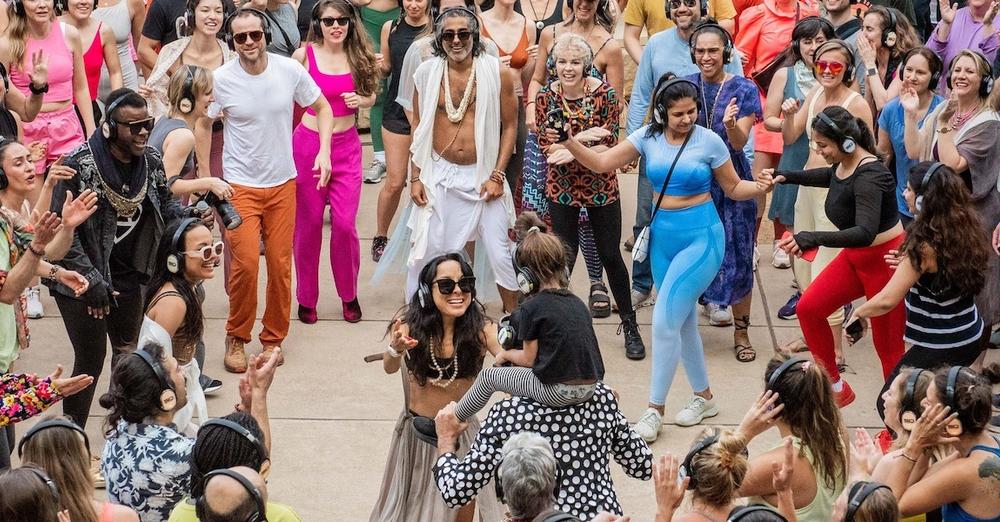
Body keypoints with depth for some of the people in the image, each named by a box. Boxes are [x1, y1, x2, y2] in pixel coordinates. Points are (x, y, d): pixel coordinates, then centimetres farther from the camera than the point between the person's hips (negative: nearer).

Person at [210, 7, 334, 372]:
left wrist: (324, 151, -4)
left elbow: (322, 108, 8)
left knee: (280, 265, 5)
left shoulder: (290, 70, -7)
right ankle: (236, 338, 7)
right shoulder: (220, 80, -11)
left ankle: (273, 338, 24)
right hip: (240, 186, -2)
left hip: (283, 182, 2)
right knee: (246, 262, -14)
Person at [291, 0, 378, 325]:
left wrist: (361, 100, -9)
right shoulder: (304, 55, -7)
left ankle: (349, 295, 16)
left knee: (345, 224, -3)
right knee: (308, 224, 5)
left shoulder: (359, 56, 0)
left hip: (346, 146, 1)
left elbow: (371, 96, 13)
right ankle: (307, 298, 19)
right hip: (308, 143, -1)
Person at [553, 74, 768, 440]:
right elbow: (601, 164, -2)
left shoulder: (709, 141, -8)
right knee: (683, 321, 14)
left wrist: (762, 187, -17)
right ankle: (703, 396, 31)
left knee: (665, 320, -11)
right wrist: (568, 143, -16)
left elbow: (733, 188, 2)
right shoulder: (648, 137, 0)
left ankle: (655, 410, -4)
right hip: (662, 235, 5)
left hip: (701, 236, -5)